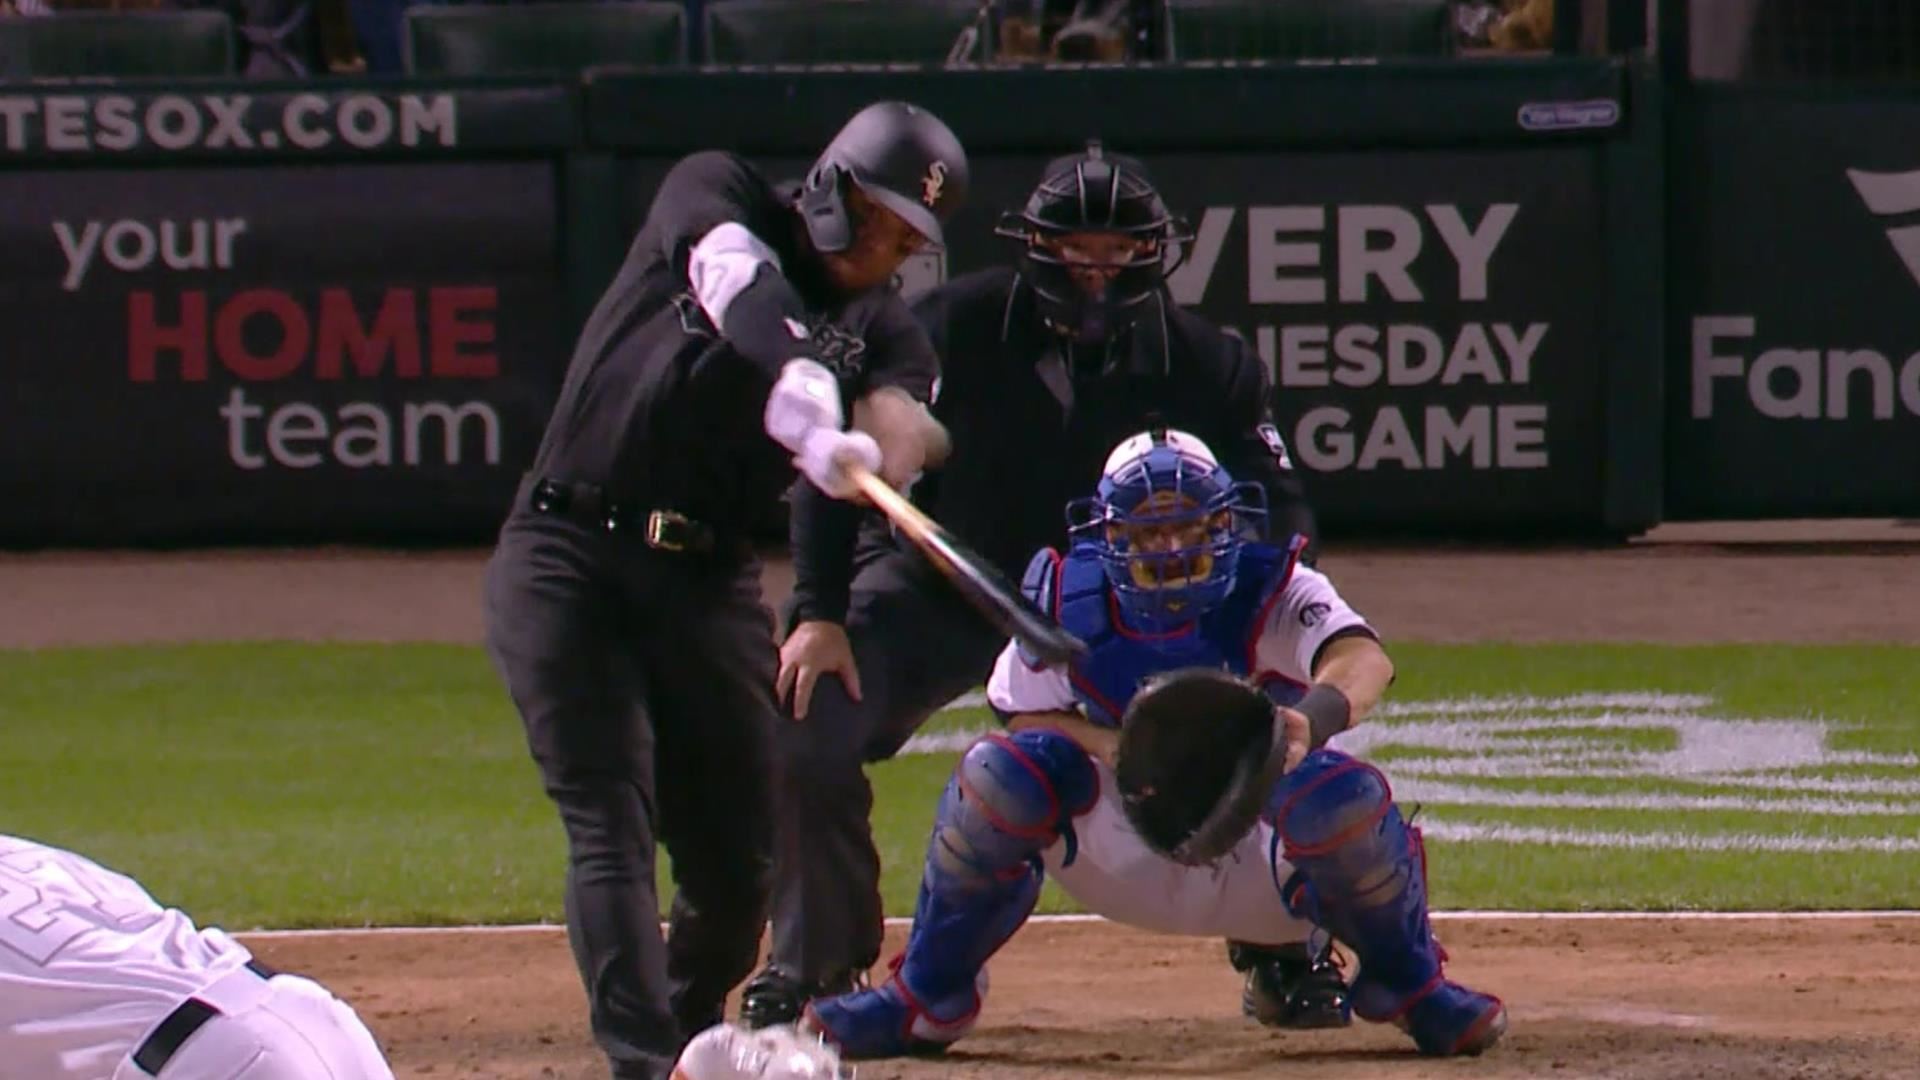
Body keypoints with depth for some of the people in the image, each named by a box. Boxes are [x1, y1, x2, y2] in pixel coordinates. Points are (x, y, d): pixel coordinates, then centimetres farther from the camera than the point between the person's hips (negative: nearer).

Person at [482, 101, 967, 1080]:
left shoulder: (882, 327, 9)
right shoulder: (713, 197, 0)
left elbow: (895, 420, -13)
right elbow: (748, 303, -21)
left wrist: (892, 436, -38)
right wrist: (818, 427, -39)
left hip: (710, 584, 4)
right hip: (568, 559, -4)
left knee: (738, 851, 4)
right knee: (612, 824, -14)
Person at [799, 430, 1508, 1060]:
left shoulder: (1271, 592, -19)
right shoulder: (1070, 602, -10)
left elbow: (1364, 658, -38)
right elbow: (1025, 715, -3)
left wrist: (1315, 717, -63)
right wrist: (1116, 748, -26)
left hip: (1259, 866, -2)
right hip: (1125, 864, 2)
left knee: (1343, 795, -34)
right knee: (1001, 770, -23)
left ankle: (1409, 985, -2)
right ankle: (930, 995, -2)